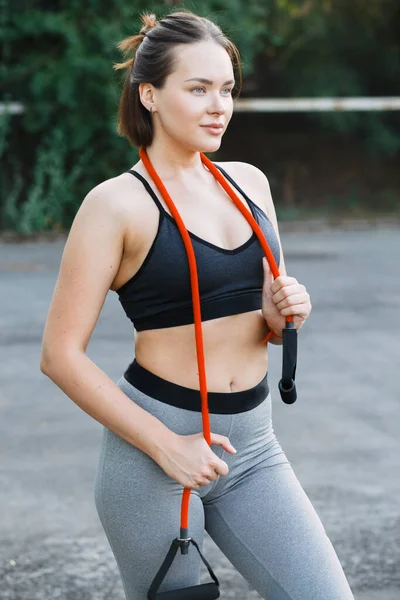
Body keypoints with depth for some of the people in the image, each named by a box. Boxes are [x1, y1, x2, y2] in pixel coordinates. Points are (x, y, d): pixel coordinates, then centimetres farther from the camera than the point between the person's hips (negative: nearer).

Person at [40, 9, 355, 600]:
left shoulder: (249, 182, 8)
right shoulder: (117, 204, -10)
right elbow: (61, 354, -13)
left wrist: (283, 315, -4)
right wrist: (166, 446, -16)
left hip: (251, 445, 5)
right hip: (152, 444, -5)